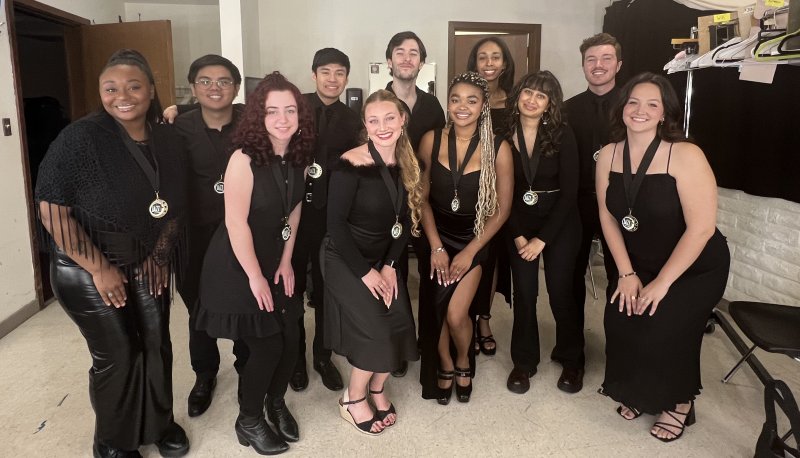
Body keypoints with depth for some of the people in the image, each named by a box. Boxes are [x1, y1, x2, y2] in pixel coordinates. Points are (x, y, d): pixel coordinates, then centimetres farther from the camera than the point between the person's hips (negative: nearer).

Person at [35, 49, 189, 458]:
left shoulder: (168, 141, -2)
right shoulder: (80, 138, -18)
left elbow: (175, 205, 8)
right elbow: (52, 209, -19)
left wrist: (159, 255, -2)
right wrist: (100, 269, -17)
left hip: (147, 265, 5)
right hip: (86, 270, -5)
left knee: (156, 344, 10)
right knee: (116, 354, 4)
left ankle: (159, 422, 36)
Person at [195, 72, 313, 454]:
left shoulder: (297, 157, -2)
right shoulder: (244, 159, -22)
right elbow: (236, 223, -22)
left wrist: (285, 261, 2)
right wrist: (255, 277, -17)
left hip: (275, 260, 6)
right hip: (237, 265, -6)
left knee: (290, 339, 7)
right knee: (267, 346, -2)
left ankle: (276, 402, 36)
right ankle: (249, 421, 24)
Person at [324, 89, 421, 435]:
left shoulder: (407, 164, -2)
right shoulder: (352, 164, -21)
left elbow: (406, 219, 2)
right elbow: (336, 222, -20)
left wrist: (389, 266, -7)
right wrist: (365, 272, -16)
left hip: (383, 258, 6)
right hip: (346, 260, -6)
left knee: (399, 326, -1)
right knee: (376, 331, -10)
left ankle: (377, 390, 26)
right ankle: (352, 399, 16)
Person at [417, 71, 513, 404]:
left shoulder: (498, 149, -15)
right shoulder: (431, 140, -10)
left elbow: (502, 210, -8)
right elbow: (422, 197, -3)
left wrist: (469, 252, -10)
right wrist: (436, 247, -8)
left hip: (475, 239, -2)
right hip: (438, 236, 2)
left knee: (456, 314, -11)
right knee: (436, 310, 4)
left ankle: (463, 361, 25)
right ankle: (445, 366, 35)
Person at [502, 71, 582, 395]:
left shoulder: (562, 135, -9)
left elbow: (569, 192, -10)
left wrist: (542, 238, -13)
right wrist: (518, 235, -8)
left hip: (559, 223, -1)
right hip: (518, 223, 2)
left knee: (560, 291, 2)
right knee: (524, 291, 1)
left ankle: (571, 360, 24)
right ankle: (524, 362, 19)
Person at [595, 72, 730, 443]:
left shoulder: (685, 155, -25)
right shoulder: (608, 155, -8)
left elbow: (702, 228, -25)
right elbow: (607, 216, -1)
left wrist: (662, 282, -19)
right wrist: (627, 273, -6)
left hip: (696, 268, -4)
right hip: (640, 263, 5)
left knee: (664, 331, -14)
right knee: (620, 321, -9)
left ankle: (679, 403, 18)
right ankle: (637, 393, 21)